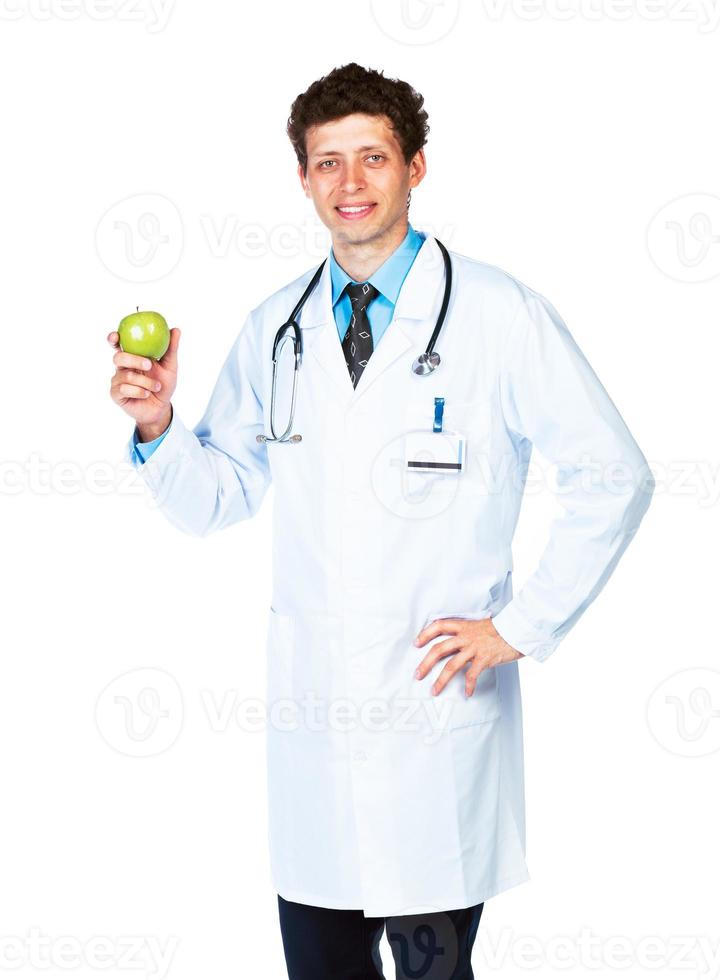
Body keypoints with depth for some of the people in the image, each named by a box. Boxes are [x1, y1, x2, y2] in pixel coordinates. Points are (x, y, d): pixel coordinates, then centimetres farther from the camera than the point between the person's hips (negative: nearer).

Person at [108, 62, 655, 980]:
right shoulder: (274, 328, 8)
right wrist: (158, 424, -8)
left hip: (438, 703, -3)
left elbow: (613, 476, -3)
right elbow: (214, 499, 12)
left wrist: (520, 627, -6)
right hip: (309, 706, 4)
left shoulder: (501, 316, -5)